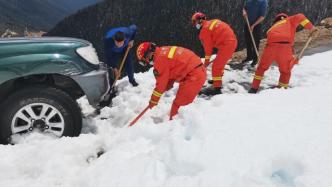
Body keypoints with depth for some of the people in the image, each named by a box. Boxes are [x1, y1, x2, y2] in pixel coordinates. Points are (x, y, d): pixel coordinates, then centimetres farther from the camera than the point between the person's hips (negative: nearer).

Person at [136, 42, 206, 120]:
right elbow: (170, 73, 21)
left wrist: (153, 100, 1)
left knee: (178, 104, -5)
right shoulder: (164, 52, 14)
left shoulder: (160, 59, -13)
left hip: (193, 76, -10)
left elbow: (161, 83, -9)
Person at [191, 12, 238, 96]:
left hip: (226, 45, -10)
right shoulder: (213, 22, 16)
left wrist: (207, 60, 8)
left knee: (216, 66, -6)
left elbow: (208, 46, -3)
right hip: (232, 41, 10)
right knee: (221, 62, 26)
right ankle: (218, 80, 41)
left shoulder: (204, 30, -8)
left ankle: (217, 87, -5)